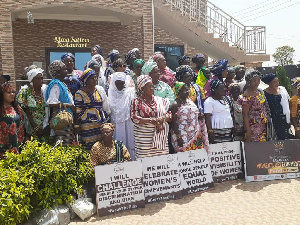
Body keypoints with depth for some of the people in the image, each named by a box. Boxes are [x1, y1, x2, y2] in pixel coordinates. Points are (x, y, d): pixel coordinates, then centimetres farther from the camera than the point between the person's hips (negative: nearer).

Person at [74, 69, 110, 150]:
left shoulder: (100, 89, 10)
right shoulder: (80, 93, -4)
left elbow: (105, 106, 17)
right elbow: (77, 111, -4)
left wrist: (106, 118, 15)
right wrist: (77, 125, -6)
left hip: (101, 123, 4)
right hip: (87, 125, -4)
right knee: (90, 147, -3)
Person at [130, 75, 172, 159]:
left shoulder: (160, 100, 13)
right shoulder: (136, 101, 2)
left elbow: (169, 114, 12)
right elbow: (134, 118, -8)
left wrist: (163, 118, -10)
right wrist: (151, 120, -16)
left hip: (160, 136, 4)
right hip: (143, 138, -3)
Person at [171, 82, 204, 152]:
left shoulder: (190, 101, 13)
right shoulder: (176, 104, -10)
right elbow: (174, 123, -14)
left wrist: (199, 116, 8)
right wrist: (178, 137, -19)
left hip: (195, 135, 7)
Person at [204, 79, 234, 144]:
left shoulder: (226, 98, 16)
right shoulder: (209, 101, -8)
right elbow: (207, 118, -13)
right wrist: (210, 131, -19)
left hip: (229, 130, 7)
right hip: (217, 132, -7)